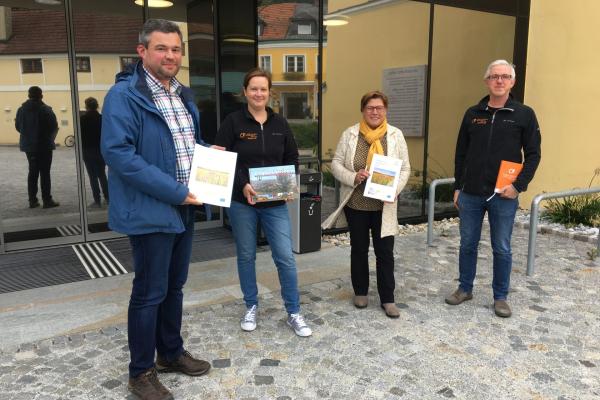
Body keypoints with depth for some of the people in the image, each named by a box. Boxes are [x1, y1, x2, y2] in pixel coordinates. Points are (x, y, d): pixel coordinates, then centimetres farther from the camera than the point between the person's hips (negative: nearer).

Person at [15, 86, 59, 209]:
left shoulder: (21, 109, 3)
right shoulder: (46, 109, -13)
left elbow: (18, 126, 6)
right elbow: (54, 127, -16)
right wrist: (49, 137, 4)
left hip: (28, 145, 5)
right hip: (44, 145, -5)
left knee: (33, 172, 13)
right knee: (45, 172, -1)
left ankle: (32, 200, 14)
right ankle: (47, 200, -1)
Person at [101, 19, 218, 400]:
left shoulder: (185, 96, 13)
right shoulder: (124, 95, -14)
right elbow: (118, 153, -23)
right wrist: (175, 191, -23)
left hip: (184, 207, 8)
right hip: (150, 210, -8)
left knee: (174, 287, 19)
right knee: (150, 293, 3)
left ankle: (172, 352, 37)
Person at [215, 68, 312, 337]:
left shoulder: (280, 124, 7)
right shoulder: (233, 122, -4)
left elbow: (292, 159, 11)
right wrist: (243, 185, -23)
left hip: (275, 202, 2)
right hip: (241, 202, -2)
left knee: (285, 257, 0)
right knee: (246, 256, 11)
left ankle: (294, 313, 14)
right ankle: (251, 307, 30)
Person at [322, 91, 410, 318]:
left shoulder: (396, 135, 0)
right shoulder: (349, 134, -2)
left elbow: (405, 168, 1)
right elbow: (336, 164, -2)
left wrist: (393, 190, -15)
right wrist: (353, 178, -20)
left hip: (384, 205, 0)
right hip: (356, 203, 0)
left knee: (385, 252, 4)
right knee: (359, 249, 13)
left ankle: (387, 299, 18)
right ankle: (360, 292, 30)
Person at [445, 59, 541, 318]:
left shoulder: (524, 115, -1)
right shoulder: (472, 114, 6)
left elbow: (533, 154, -2)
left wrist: (519, 185, -12)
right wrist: (458, 187, 7)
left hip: (504, 196, -2)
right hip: (471, 194, 2)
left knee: (502, 249, 7)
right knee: (467, 244, 11)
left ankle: (500, 297, 22)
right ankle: (465, 289, 27)